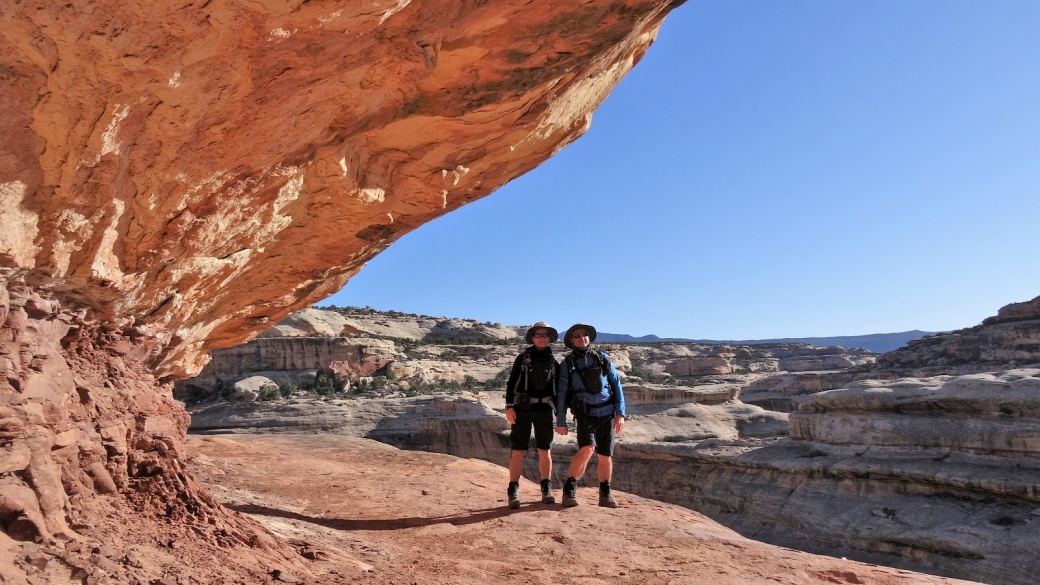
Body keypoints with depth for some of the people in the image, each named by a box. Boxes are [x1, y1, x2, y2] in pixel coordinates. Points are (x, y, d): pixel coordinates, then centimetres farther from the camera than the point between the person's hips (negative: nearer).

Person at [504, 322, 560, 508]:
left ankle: (547, 490, 16)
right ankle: (513, 491, 0)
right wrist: (509, 406, -9)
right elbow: (511, 382, 0)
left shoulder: (553, 362, 11)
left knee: (545, 451, 6)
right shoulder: (523, 358, 4)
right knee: (518, 451, -3)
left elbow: (558, 388, 14)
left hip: (544, 409, 2)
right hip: (522, 408, -2)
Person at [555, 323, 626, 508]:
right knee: (586, 449, -23)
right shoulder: (567, 364, 3)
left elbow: (617, 386, 6)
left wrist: (620, 413, -3)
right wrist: (561, 422, -1)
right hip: (585, 415, -2)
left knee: (605, 455, 7)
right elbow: (562, 394, 2)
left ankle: (605, 494, 24)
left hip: (607, 414, 3)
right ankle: (570, 489, -7)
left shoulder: (603, 359, 7)